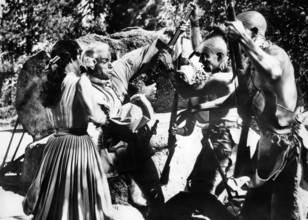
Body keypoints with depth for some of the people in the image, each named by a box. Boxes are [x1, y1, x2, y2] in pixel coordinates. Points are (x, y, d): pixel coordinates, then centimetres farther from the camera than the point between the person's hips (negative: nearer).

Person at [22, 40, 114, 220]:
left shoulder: (53, 82, 5)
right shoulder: (80, 81, -14)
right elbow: (93, 114, -20)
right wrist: (105, 118, 0)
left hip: (57, 142, 7)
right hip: (78, 143, -7)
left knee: (54, 195, 17)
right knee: (80, 196, 2)